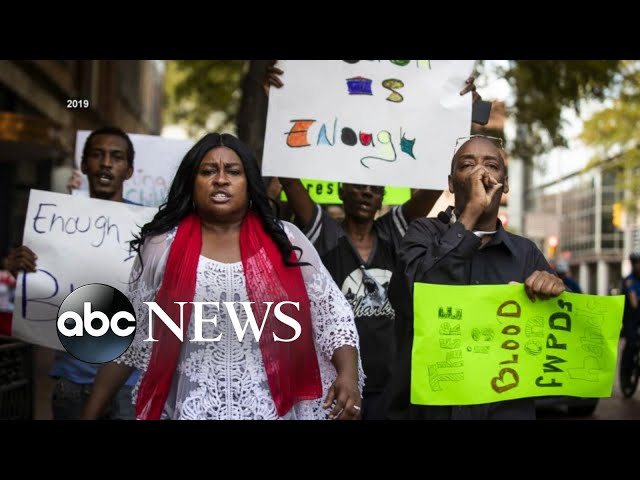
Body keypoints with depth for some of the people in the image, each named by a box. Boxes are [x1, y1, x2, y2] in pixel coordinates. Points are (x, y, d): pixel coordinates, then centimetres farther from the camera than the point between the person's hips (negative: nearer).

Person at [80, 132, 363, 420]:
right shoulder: (162, 247, -1)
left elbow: (331, 312, 1)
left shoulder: (286, 241, 1)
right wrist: (91, 411, 2)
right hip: (191, 406, -1)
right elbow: (127, 335, 3)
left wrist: (348, 373, -15)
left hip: (272, 406, 1)